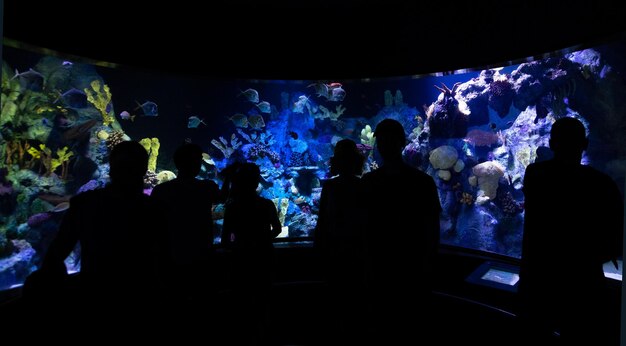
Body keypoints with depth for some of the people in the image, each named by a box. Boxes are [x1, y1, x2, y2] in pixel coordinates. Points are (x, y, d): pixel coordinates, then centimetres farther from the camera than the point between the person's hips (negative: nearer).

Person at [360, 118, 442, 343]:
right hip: (378, 266, 2)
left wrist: (428, 264, -4)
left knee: (411, 327, 7)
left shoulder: (423, 182, -4)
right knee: (380, 323, 12)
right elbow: (363, 224, 5)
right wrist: (366, 261, 1)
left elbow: (432, 226, -1)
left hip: (413, 268, -2)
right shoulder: (368, 181, 4)